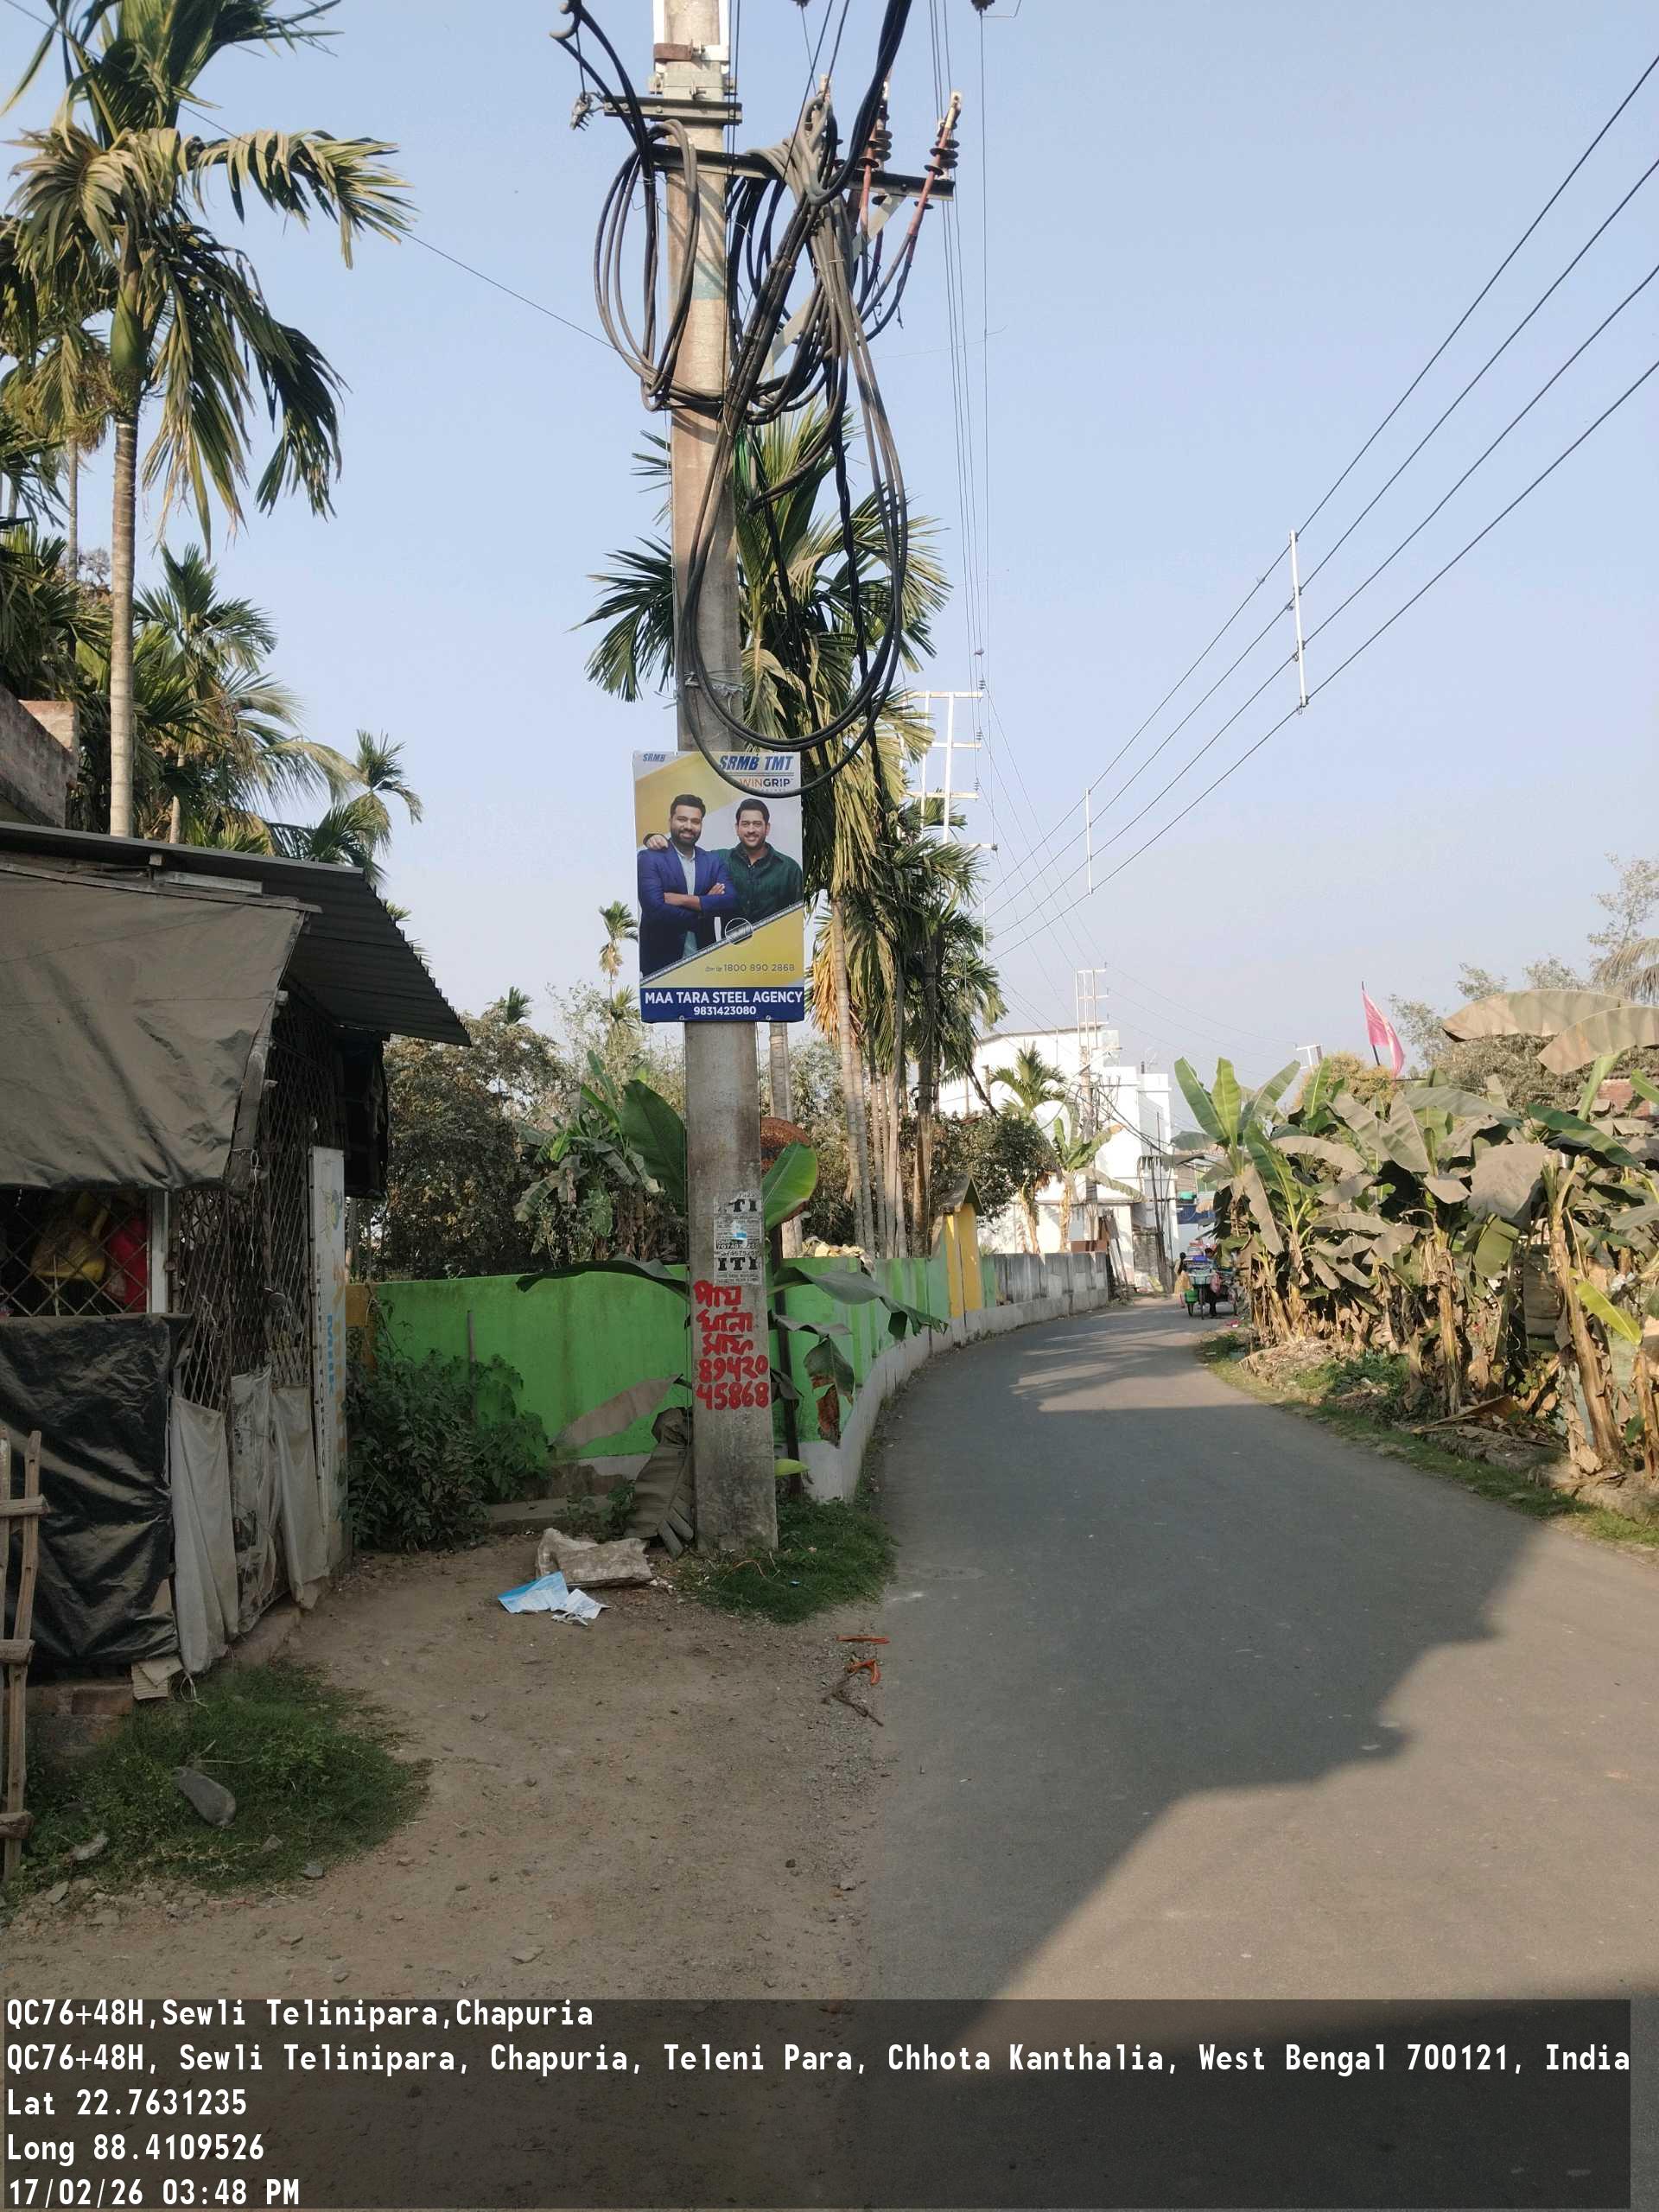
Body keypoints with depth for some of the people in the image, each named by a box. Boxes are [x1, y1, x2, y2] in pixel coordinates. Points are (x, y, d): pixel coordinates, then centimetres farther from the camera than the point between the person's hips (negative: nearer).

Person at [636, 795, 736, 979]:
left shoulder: (715, 861, 8)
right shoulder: (650, 858, -6)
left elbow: (731, 902, -8)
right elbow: (655, 910, -19)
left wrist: (683, 900, -16)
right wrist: (705, 907, -9)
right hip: (660, 962, -4)